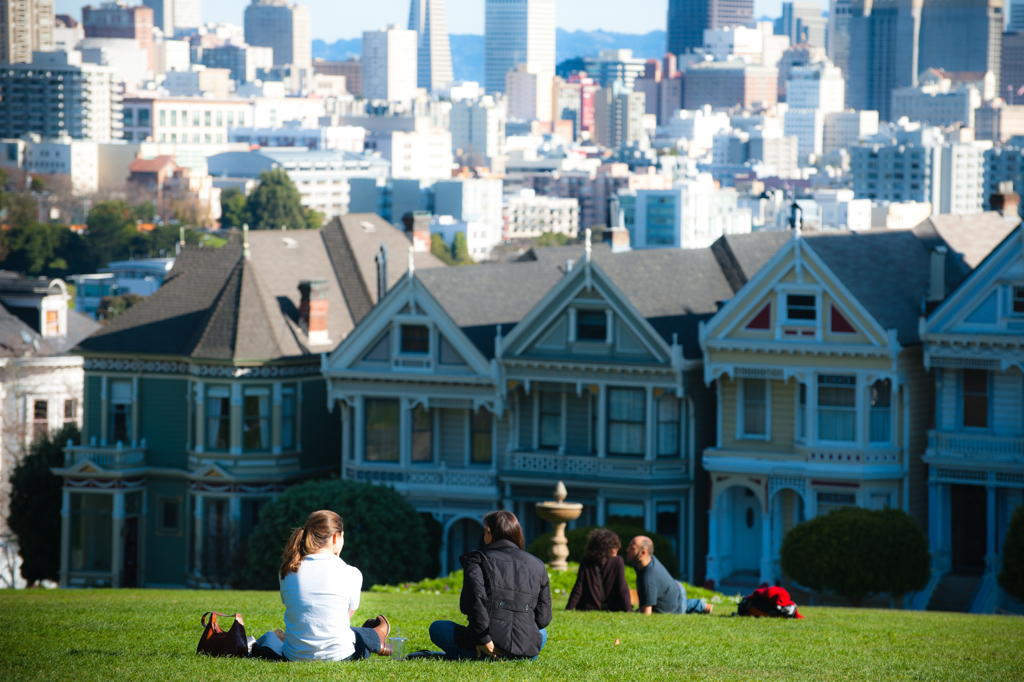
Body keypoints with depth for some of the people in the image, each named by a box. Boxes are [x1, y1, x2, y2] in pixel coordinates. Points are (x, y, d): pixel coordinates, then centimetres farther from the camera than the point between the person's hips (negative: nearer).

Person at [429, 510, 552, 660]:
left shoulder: (477, 559, 4)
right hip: (525, 651, 3)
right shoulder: (537, 566, 14)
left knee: (436, 628, 23)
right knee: (542, 633, 41)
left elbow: (475, 598, -16)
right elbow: (543, 617, 12)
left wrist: (483, 639, -14)